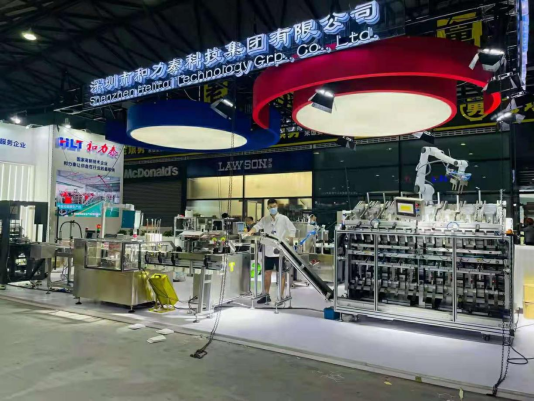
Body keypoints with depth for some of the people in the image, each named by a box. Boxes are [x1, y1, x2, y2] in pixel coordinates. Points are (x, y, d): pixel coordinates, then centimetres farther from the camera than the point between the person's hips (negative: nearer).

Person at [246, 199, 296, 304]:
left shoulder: (284, 218, -4)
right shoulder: (265, 219, 6)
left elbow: (292, 230, -3)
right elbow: (257, 226, 1)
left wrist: (289, 244, -9)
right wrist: (250, 232, -19)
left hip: (280, 251, -4)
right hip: (269, 251, 4)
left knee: (281, 273, 4)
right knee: (267, 272, 10)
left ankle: (281, 296, 12)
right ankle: (266, 295, 22)